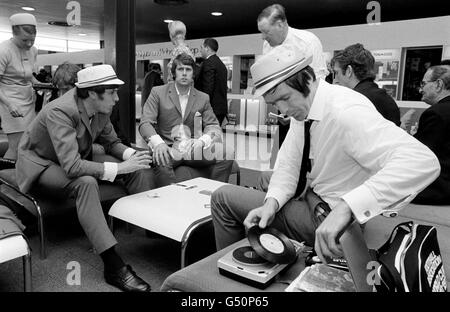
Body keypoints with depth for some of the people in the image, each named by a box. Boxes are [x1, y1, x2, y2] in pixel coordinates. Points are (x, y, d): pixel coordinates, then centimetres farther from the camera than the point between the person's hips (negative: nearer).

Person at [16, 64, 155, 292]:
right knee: (86, 183, -39)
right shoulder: (60, 111, -31)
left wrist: (133, 155, -18)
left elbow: (111, 142, 3)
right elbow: (72, 167, -39)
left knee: (140, 169, -10)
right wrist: (119, 168, -38)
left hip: (78, 160, 7)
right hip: (41, 164, -6)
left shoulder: (100, 108, -11)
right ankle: (113, 266, -37)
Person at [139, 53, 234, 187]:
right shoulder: (158, 92, 7)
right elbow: (145, 123, -2)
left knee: (228, 153, -22)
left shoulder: (203, 98, 15)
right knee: (160, 160, -37)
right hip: (169, 149, -2)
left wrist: (202, 141, -17)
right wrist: (158, 143, -25)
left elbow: (213, 126, 8)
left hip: (194, 149, 3)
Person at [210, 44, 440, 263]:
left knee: (224, 198, -4)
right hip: (311, 200, 8)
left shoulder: (345, 112, -31)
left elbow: (423, 162, -41)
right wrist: (271, 203, -21)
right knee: (224, 196, 13)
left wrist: (346, 208, -51)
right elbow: (289, 164, -1)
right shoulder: (303, 109, -3)